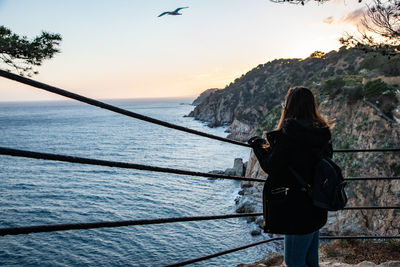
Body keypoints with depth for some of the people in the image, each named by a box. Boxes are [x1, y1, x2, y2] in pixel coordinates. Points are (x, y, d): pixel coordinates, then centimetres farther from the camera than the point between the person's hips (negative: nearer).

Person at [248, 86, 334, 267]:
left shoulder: (289, 133, -20)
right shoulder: (321, 134, 3)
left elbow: (270, 167, -14)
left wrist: (258, 146, 4)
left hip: (298, 210, -8)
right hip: (316, 209, 9)